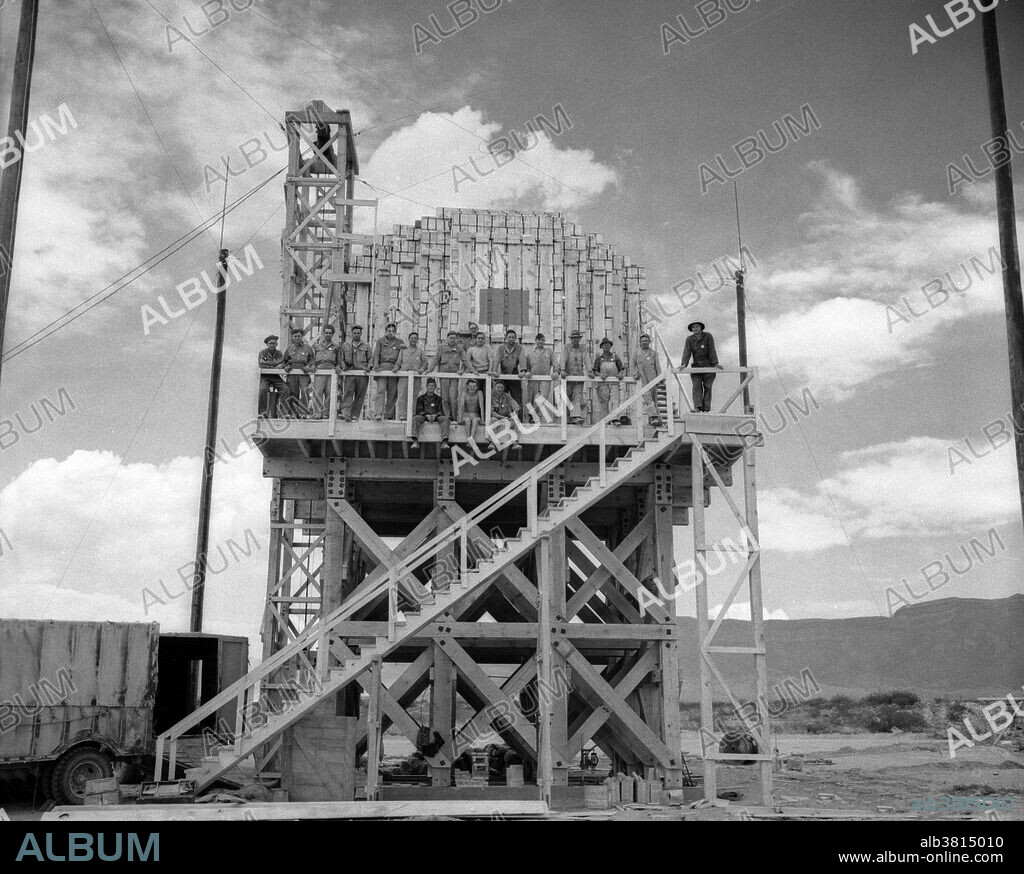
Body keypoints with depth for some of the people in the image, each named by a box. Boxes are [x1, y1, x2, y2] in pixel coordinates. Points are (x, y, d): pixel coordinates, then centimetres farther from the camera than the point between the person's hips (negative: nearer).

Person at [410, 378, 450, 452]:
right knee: (415, 418, -33)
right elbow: (419, 410, 4)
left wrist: (435, 415, -14)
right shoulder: (421, 398, 15)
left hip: (436, 417, 1)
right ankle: (415, 441, -45)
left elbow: (441, 410, 10)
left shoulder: (438, 398, 18)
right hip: (424, 417, -1)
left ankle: (444, 442, -42)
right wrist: (427, 415, -16)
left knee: (445, 419, -30)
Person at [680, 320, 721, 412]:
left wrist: (715, 363, -17)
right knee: (696, 386, -13)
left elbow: (712, 351, -8)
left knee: (707, 387, -2)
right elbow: (686, 352, -6)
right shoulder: (689, 339, 5)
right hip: (696, 366, 2)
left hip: (708, 366, -2)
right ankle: (697, 407, -24)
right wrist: (684, 364, -21)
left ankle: (706, 409, -2)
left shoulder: (708, 336, -1)